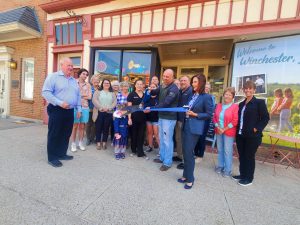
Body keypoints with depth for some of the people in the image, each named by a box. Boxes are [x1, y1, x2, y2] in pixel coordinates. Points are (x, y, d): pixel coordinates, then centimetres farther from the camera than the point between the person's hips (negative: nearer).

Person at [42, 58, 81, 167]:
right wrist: (60, 103, -22)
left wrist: (79, 109, 12)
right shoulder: (53, 76, -4)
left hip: (70, 111, 6)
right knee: (54, 134, 3)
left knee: (66, 134, 12)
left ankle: (61, 154, 27)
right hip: (57, 110, -6)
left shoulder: (74, 80, 16)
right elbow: (46, 92, -13)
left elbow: (78, 96, 18)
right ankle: (52, 157, 15)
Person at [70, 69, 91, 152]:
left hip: (85, 107, 3)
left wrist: (79, 95, -4)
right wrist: (84, 95, -5)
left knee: (82, 126, 9)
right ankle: (73, 143, 14)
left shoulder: (88, 85, 10)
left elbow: (89, 97, 2)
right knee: (75, 126, 1)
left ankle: (80, 142, 21)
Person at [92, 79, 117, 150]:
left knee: (106, 128, 5)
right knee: (98, 128, 2)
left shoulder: (112, 93, 15)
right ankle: (98, 143, 11)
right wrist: (101, 107, -15)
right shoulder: (98, 92, 10)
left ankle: (104, 143, 15)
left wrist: (109, 108, -12)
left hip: (109, 113, 2)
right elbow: (94, 100, -4)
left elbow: (115, 102, 4)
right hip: (99, 112, -1)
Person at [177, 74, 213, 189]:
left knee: (189, 152, -2)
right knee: (185, 151, 13)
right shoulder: (192, 95, 12)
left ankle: (190, 178, 18)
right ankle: (186, 175, 30)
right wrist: (185, 111, 1)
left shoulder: (206, 97, -8)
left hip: (194, 127, -7)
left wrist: (195, 114, -15)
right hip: (186, 126, 7)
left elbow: (209, 114, -7)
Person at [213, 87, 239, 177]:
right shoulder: (219, 105, 9)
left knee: (227, 151, 2)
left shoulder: (235, 106, -6)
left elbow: (235, 121, -11)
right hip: (219, 131, 5)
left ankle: (227, 170, 16)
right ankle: (220, 166, 29)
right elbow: (214, 117, 8)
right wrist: (218, 127, -6)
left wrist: (224, 129, -12)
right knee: (220, 150, 14)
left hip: (229, 132, -4)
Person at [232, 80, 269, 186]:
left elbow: (265, 118, -8)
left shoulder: (259, 102, -5)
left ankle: (249, 178, 23)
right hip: (240, 135, 6)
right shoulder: (241, 104, 13)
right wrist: (238, 129, 5)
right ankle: (242, 175, 31)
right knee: (241, 156, 15)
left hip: (252, 136, -6)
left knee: (249, 157, 6)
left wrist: (257, 129, -14)